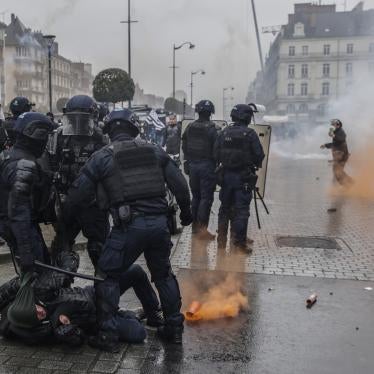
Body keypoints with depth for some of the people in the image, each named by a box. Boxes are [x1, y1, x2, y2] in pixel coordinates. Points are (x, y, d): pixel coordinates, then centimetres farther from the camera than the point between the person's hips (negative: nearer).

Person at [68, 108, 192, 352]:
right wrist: (186, 211, 22)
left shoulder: (102, 157, 0)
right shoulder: (155, 151, 9)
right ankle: (174, 328, 29)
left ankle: (108, 336, 13)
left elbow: (78, 194, 2)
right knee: (164, 274, 21)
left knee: (108, 276, 12)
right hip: (159, 222, 4)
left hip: (129, 225, -4)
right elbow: (179, 184, 8)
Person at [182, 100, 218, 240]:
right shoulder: (212, 128, -13)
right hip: (207, 166, -6)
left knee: (195, 196, 16)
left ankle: (195, 225, 23)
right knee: (206, 197, -2)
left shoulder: (190, 127, 5)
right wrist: (217, 164, 0)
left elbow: (184, 147, 10)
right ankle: (202, 228, -3)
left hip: (192, 165, 6)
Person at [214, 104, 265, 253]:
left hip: (226, 175, 4)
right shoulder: (250, 134, -10)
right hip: (243, 176, -4)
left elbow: (216, 154, 4)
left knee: (225, 207, 14)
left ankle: (222, 240, 21)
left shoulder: (223, 133, 2)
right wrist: (255, 165, 12)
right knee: (242, 209, 1)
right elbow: (259, 155, -8)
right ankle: (239, 241, 2)